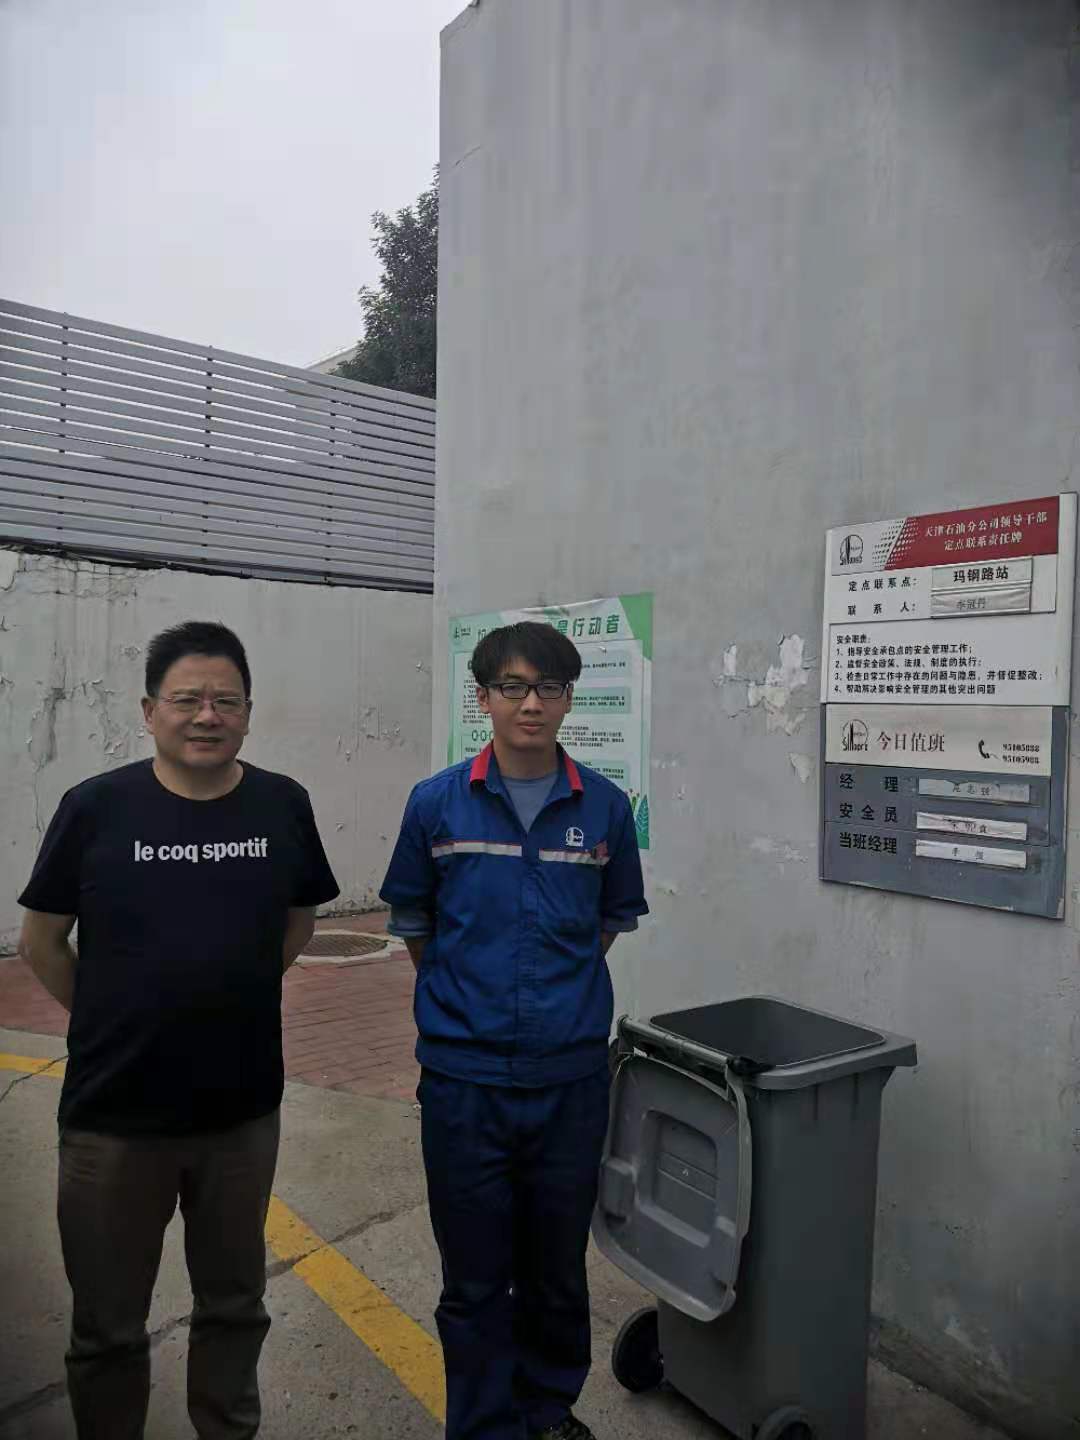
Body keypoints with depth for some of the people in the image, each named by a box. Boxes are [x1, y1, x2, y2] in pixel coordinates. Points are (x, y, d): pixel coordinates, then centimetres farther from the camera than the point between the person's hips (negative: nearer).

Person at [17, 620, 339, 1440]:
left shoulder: (283, 805, -6)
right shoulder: (96, 807, -12)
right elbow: (42, 943, 0)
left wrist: (227, 995, 6)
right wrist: (114, 1022, 3)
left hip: (244, 1108, 2)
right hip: (114, 1115, -2)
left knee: (235, 1304, 22)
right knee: (109, 1325, 18)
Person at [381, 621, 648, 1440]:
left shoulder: (605, 808, -4)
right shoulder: (437, 805, -7)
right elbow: (412, 921, 7)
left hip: (572, 1075, 2)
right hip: (465, 1075, -1)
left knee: (559, 1266, 19)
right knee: (476, 1278, 12)